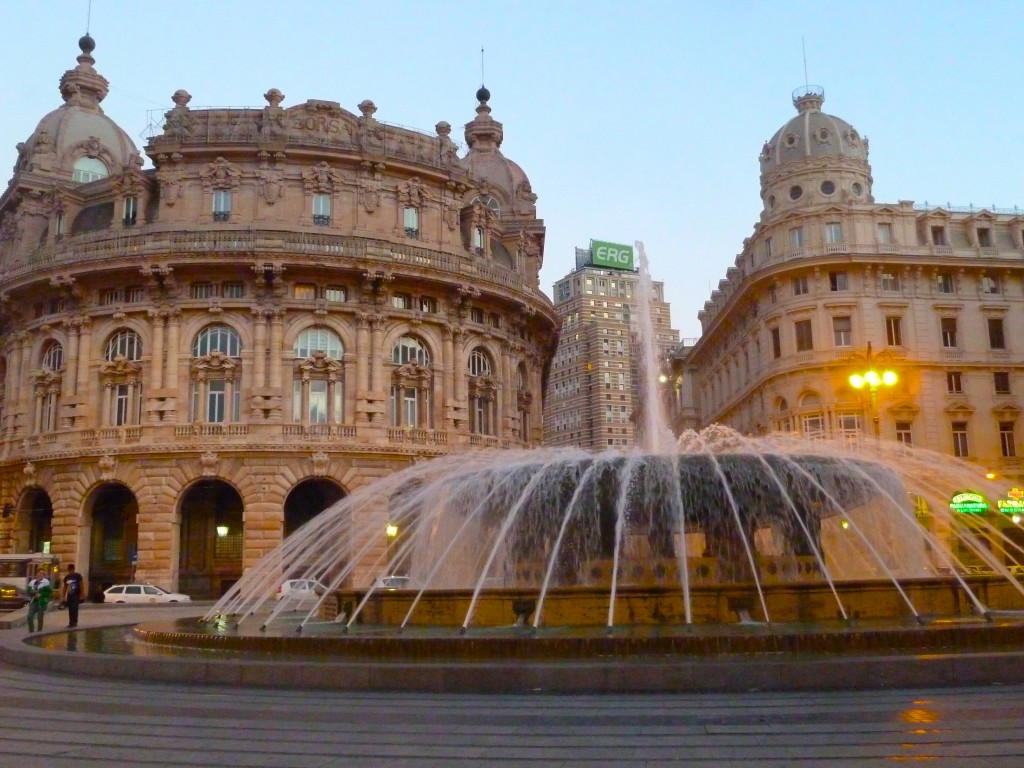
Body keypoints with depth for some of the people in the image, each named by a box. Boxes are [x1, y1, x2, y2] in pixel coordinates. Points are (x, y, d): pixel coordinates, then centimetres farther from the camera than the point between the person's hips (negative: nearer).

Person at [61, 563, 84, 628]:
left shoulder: (78, 576, -3)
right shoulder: (66, 577, 10)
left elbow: (81, 586, -3)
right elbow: (65, 588, 15)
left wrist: (81, 595, -9)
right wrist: (63, 597, 11)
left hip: (76, 595, -5)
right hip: (69, 595, 5)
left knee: (74, 609, -12)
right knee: (70, 610, 6)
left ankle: (73, 623, -12)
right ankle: (72, 623, 12)